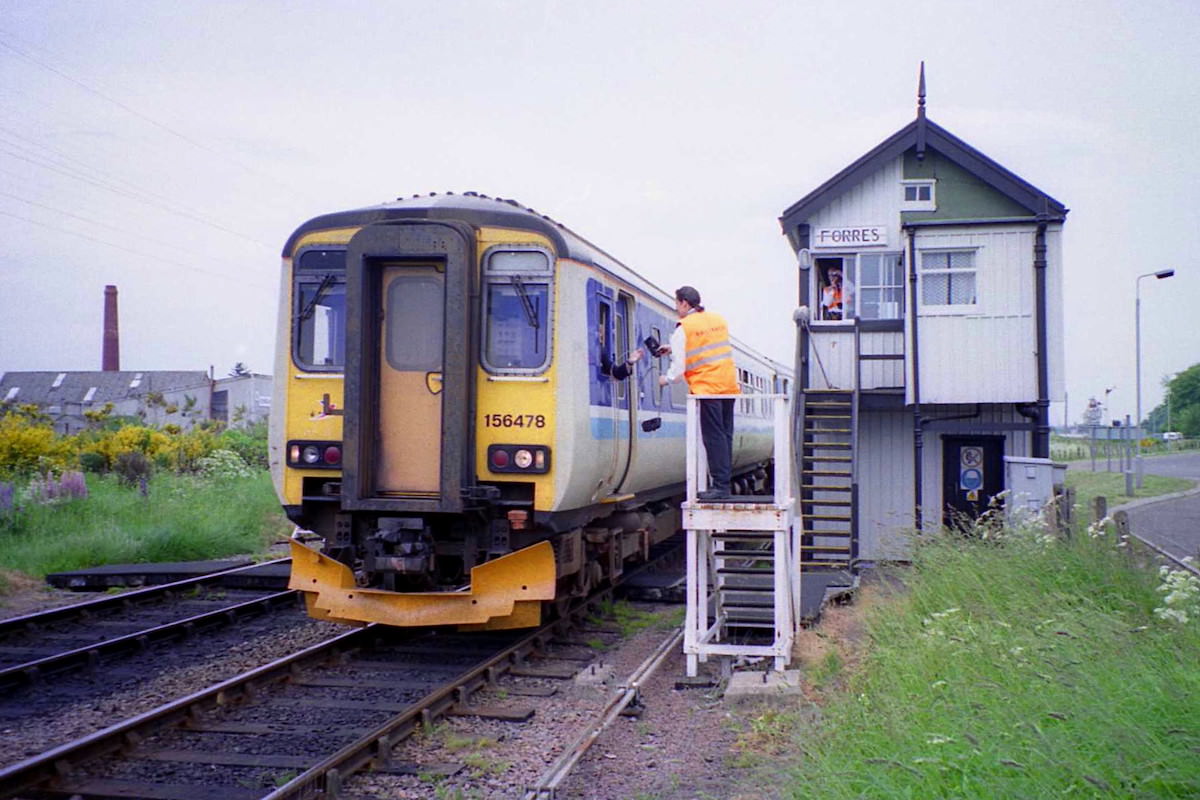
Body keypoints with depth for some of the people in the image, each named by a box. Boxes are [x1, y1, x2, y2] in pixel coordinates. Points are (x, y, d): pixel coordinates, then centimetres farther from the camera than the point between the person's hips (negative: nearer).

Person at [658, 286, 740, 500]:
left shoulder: (683, 329, -6)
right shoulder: (719, 320, 14)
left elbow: (679, 364, -6)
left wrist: (667, 379, 13)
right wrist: (674, 348, 34)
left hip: (706, 388, -6)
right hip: (728, 385, 6)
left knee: (714, 437, -5)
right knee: (725, 435, 9)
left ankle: (720, 485, -6)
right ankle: (724, 482, 11)